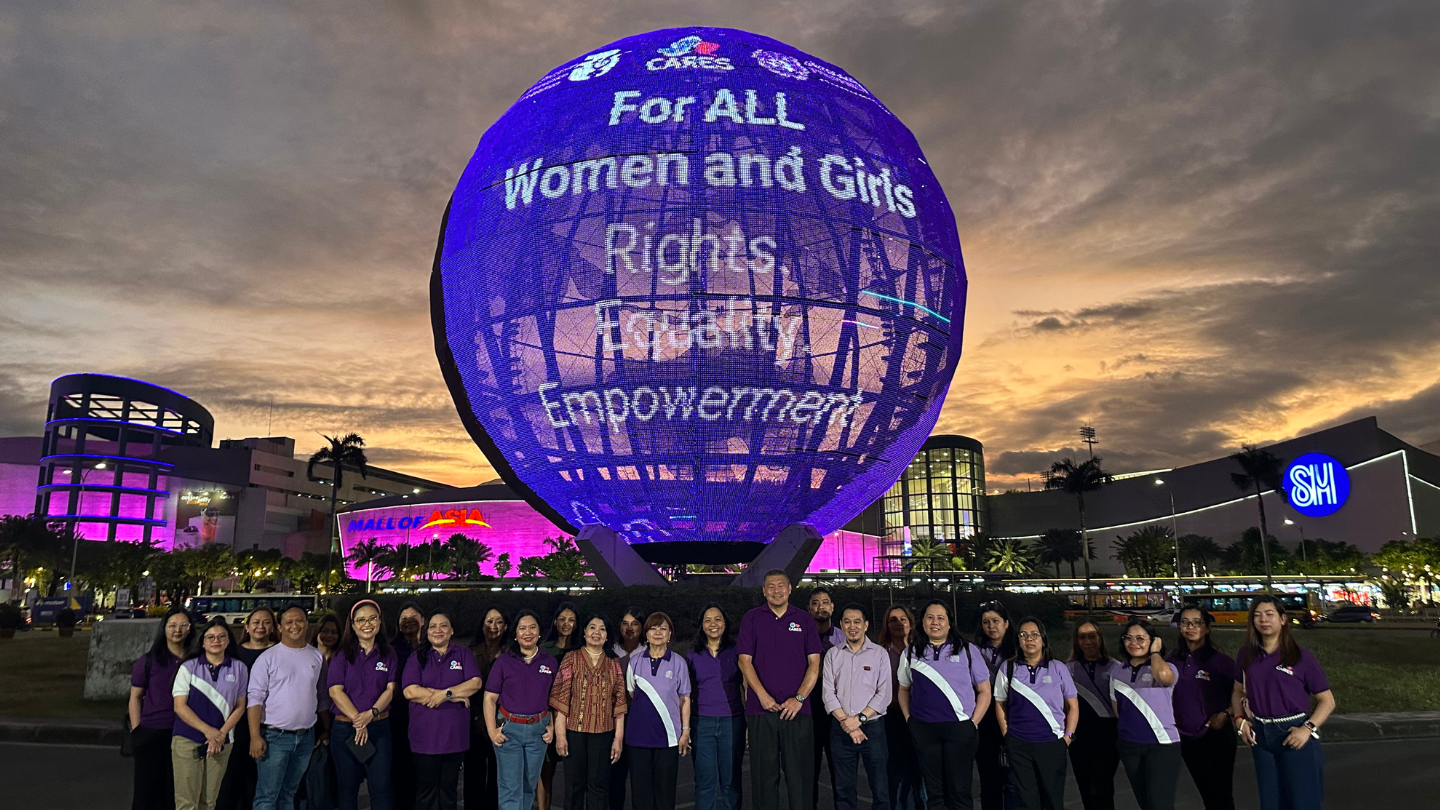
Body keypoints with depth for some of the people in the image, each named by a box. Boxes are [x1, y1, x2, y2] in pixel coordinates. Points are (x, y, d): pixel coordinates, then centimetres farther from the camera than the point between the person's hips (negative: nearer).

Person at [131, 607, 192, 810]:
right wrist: (136, 731, -2)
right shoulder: (149, 660, 0)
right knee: (147, 788, 6)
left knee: (175, 791, 8)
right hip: (151, 734, -1)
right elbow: (135, 697, 4)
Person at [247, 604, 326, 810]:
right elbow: (255, 699, -9)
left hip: (306, 737, 4)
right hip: (275, 736, -4)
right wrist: (255, 737, -16)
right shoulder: (268, 658, -5)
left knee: (289, 794, 15)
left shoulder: (317, 657, 8)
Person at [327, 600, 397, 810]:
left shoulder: (388, 655, 6)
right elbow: (335, 690, -8)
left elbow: (390, 690, 0)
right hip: (345, 728, 0)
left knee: (381, 787, -5)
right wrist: (357, 719, -16)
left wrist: (371, 714, -18)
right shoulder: (343, 655, 2)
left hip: (379, 727, 0)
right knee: (348, 788, 9)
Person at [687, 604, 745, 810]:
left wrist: (750, 723, 0)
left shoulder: (736, 651, 3)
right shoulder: (693, 654, 7)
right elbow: (686, 693, 11)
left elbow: (746, 688, 6)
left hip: (732, 721, -1)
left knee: (731, 780, 5)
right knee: (705, 781, 2)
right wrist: (685, 727, 5)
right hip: (702, 722, 1)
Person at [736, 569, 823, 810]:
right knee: (764, 774, 4)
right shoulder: (752, 619, 6)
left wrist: (799, 698, -8)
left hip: (796, 709, 0)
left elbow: (814, 663, 4)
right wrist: (763, 695, -11)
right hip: (761, 709, 0)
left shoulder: (804, 619, 8)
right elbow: (745, 661, 1)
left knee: (799, 773, 2)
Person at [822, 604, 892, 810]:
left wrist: (859, 718, -13)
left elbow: (884, 694, -5)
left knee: (880, 789, 1)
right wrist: (845, 721, -11)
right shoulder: (832, 654, 7)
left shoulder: (879, 653, 2)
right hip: (841, 729, 2)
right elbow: (828, 693, 0)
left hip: (872, 726, -2)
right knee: (844, 789, 8)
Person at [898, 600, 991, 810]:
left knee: (960, 790, 3)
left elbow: (984, 691, 4)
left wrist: (973, 723, -3)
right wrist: (909, 719, 5)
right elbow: (904, 690, 17)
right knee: (933, 792, 10)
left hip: (959, 729, -2)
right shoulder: (911, 653, 8)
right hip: (923, 730, 2)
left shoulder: (967, 651, 2)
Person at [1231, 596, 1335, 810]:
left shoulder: (1302, 657, -6)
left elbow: (1327, 700, -4)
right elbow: (1238, 691, 15)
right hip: (1260, 736, 4)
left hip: (1295, 734, -3)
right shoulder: (1246, 654, 4)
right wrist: (1240, 720, -1)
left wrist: (1308, 729, -16)